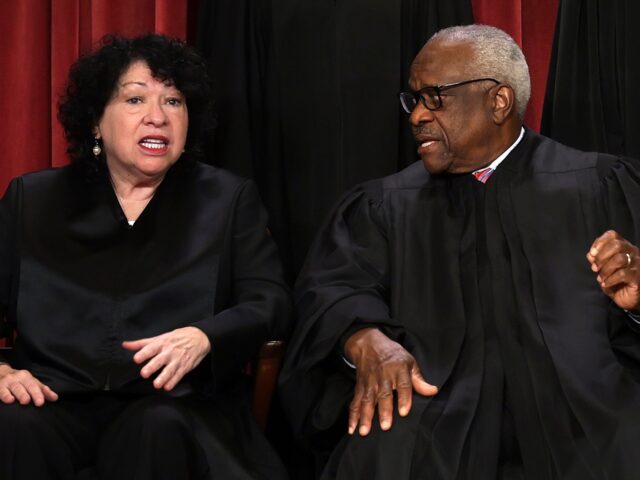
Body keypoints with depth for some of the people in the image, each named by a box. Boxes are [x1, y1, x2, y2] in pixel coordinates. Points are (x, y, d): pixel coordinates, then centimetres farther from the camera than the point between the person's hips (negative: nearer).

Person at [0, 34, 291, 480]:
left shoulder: (230, 199, 12)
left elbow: (271, 302, 1)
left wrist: (202, 338, -20)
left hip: (175, 405, -1)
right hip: (58, 400, 1)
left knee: (159, 432, -36)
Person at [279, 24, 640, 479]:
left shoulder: (603, 187, 11)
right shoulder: (383, 206, 17)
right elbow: (333, 287, 2)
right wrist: (365, 339, -20)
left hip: (585, 405, -1)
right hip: (441, 412, 1)